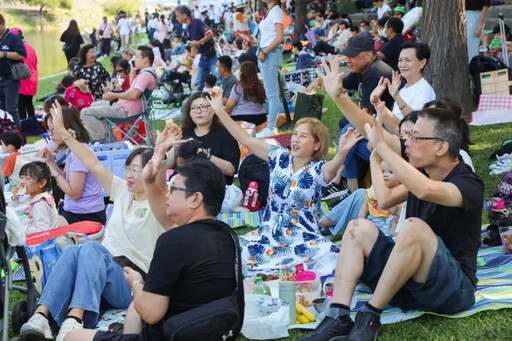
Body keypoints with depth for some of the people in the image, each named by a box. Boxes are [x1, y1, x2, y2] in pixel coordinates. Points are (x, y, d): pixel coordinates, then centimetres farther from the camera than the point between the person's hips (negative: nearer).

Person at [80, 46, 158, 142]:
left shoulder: (145, 75, -22)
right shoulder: (149, 73, 12)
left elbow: (134, 95, -31)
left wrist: (114, 95, -19)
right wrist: (133, 71, 10)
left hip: (126, 111, -11)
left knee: (86, 113, -16)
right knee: (94, 105, 29)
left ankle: (100, 140, -12)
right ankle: (105, 134, 22)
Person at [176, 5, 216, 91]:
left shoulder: (197, 22, -17)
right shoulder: (188, 28, 10)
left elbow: (210, 34, -25)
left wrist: (199, 42, -21)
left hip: (212, 55, -9)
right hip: (203, 56, 9)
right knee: (199, 82, 11)